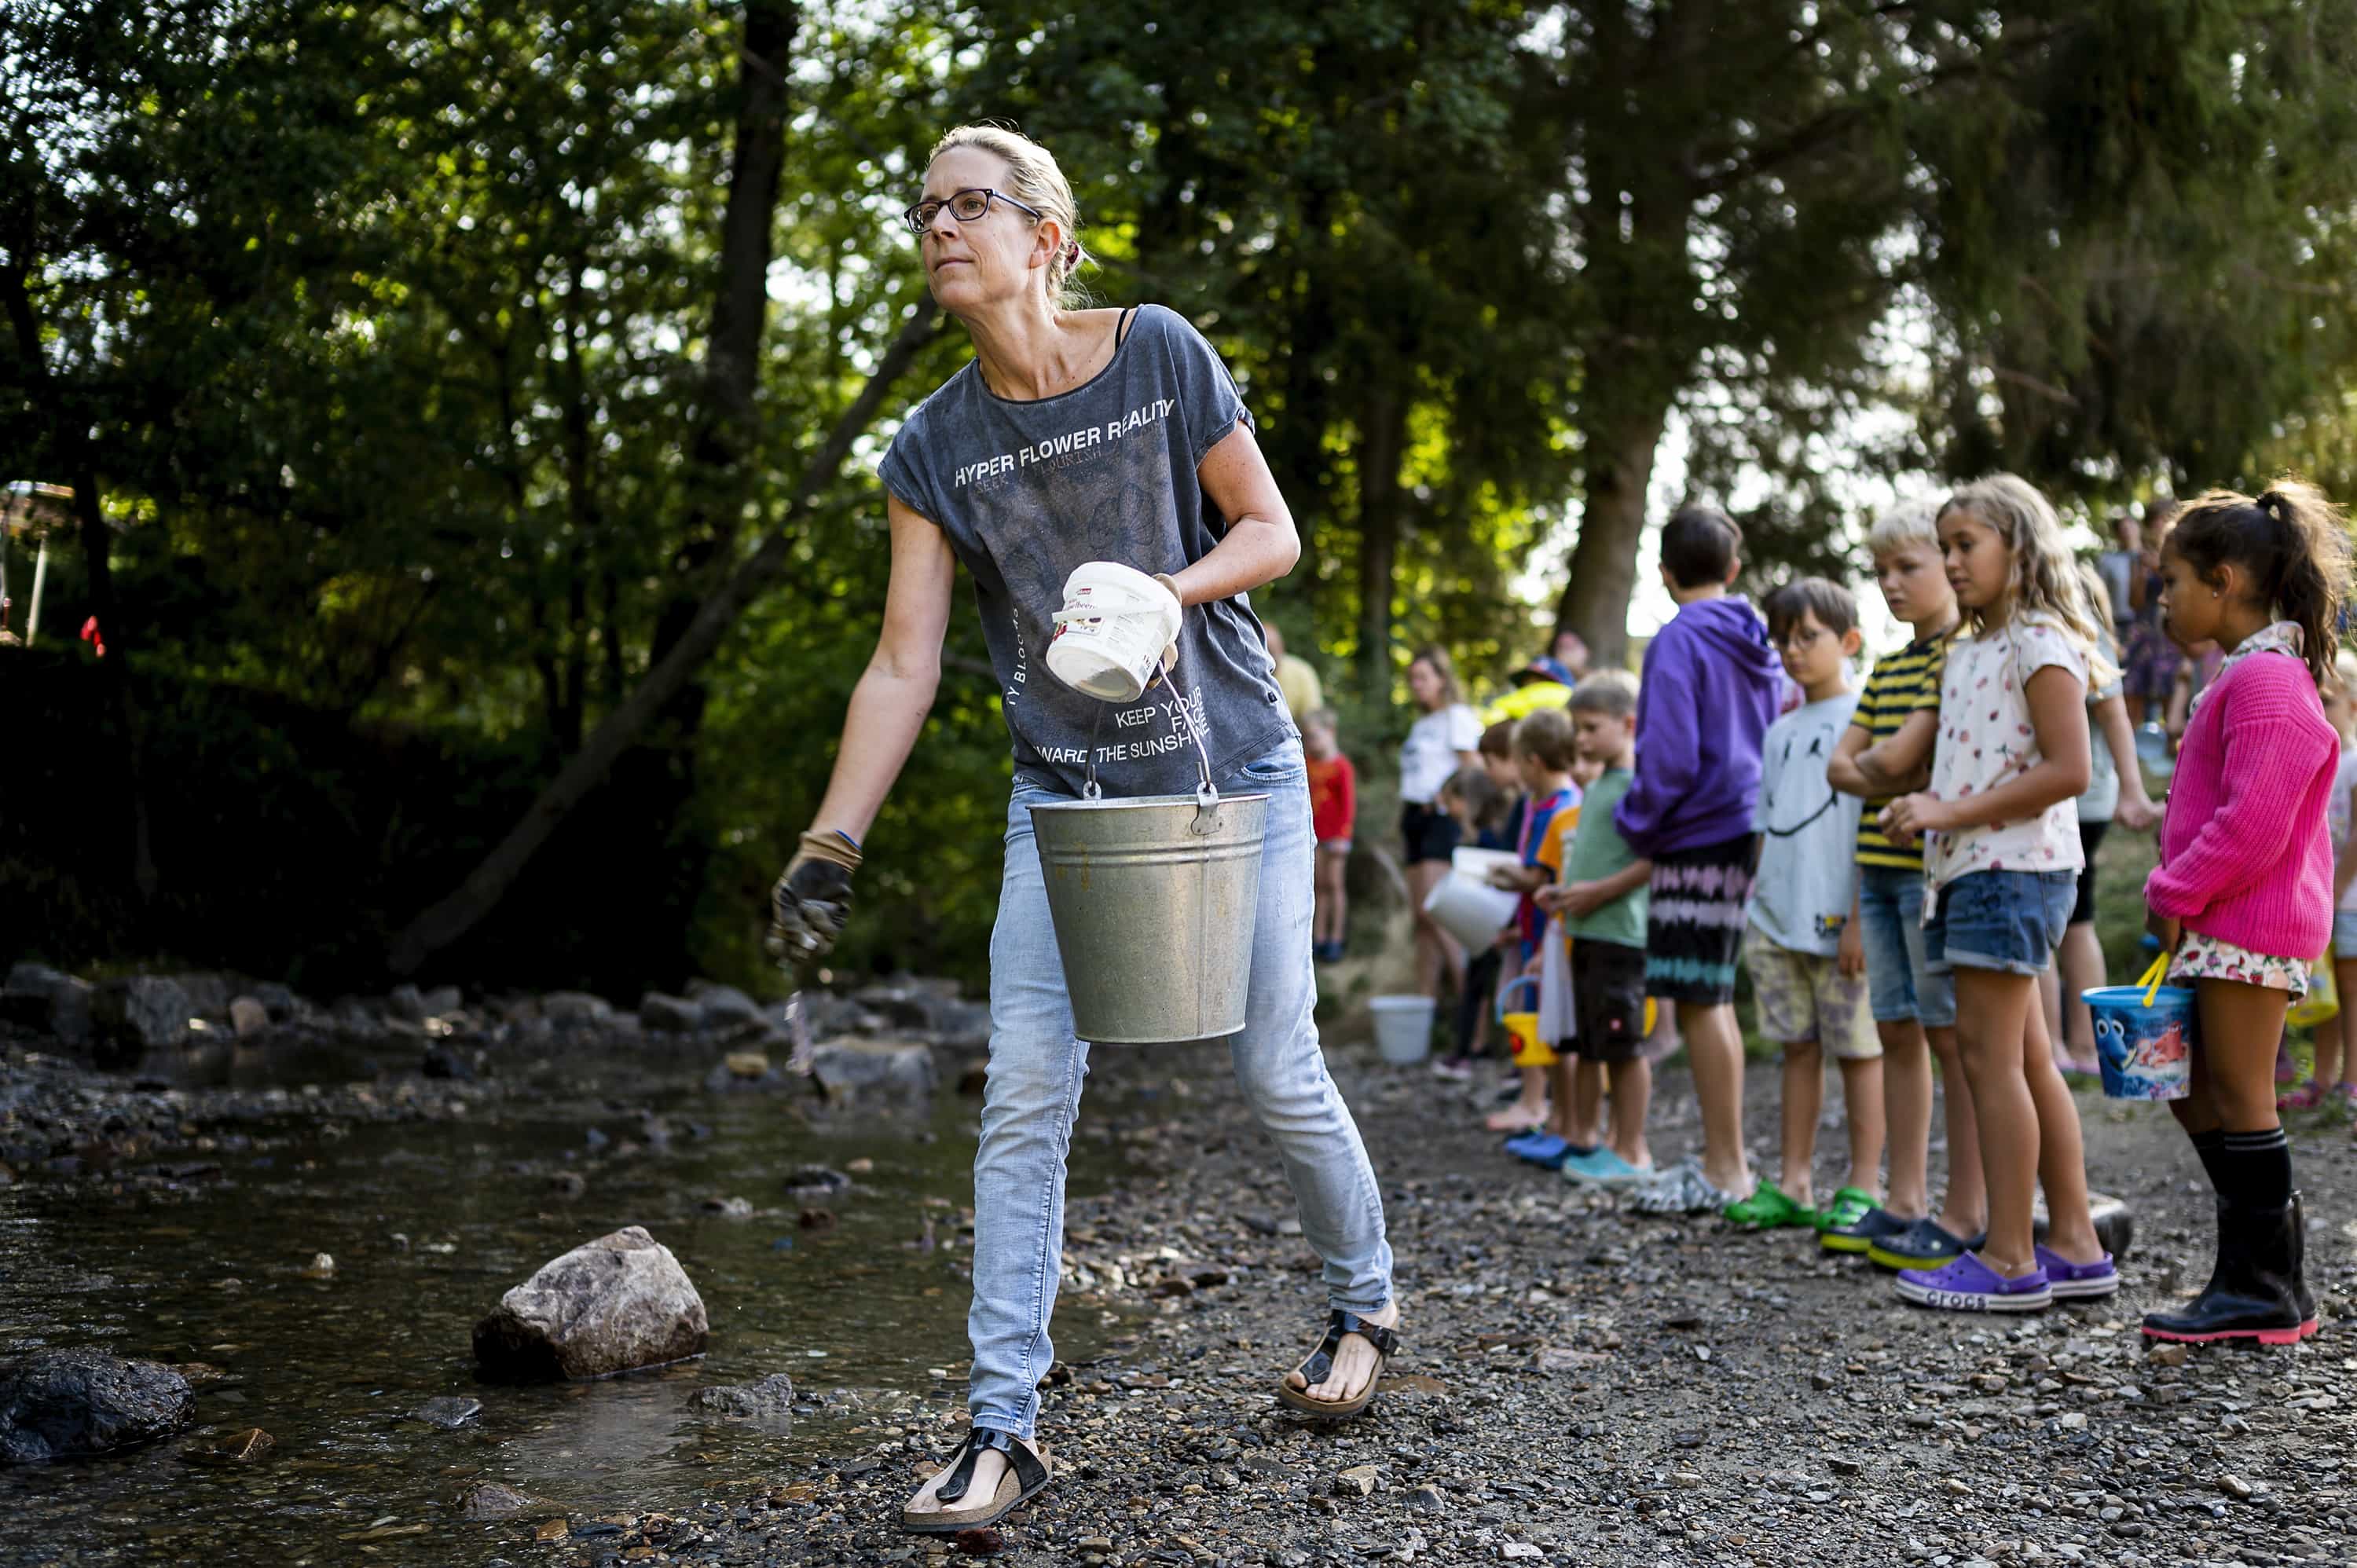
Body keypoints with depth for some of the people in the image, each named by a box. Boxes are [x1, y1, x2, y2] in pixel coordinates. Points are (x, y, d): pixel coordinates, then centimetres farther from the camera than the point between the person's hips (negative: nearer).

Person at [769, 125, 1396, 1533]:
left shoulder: (1159, 354, -8)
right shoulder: (935, 446, -1)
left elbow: (1272, 532, -3)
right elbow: (904, 666, -3)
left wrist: (1165, 592, -22)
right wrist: (827, 849, -9)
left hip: (1233, 772, -2)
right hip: (1064, 792, 2)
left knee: (1276, 1071, 3)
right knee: (1026, 1093, -7)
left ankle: (1367, 1301, 31)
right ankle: (1004, 1428, -1)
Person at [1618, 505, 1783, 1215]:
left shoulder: (1679, 642, -12)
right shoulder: (1757, 644, 12)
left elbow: (1670, 756, -19)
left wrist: (1637, 819, -3)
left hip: (1698, 837, -8)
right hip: (1745, 830, 8)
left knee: (1700, 1002, -4)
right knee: (1714, 1002, 15)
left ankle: (1725, 1171, -2)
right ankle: (1723, 1158, 21)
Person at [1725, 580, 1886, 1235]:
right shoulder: (1781, 731, 16)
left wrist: (1861, 918, -15)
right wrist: (1755, 911, 14)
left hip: (1839, 923, -7)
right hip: (1779, 920, 7)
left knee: (1858, 1050, 1)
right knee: (1798, 1049, 11)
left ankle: (1863, 1187, 6)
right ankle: (1793, 1183, 16)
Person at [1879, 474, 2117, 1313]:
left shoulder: (2041, 642, -9)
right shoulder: (1967, 653, 19)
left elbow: (2068, 769, -18)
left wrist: (1955, 812, -19)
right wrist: (1923, 812, 5)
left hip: (2015, 866, -10)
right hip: (1971, 868, 10)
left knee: (1989, 1053, -9)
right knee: (2026, 1059, 11)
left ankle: (2008, 1260, -6)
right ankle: (2074, 1245, 16)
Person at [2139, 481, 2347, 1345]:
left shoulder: (2266, 681, -16)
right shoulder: (2248, 673, 18)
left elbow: (2252, 823, -24)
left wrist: (2176, 894, -16)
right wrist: (2181, 897, 16)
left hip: (2249, 926, -11)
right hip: (2228, 923, 11)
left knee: (2238, 1100, -4)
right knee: (2197, 1096, 14)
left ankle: (2267, 1295, 3)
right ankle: (2270, 1271, 20)